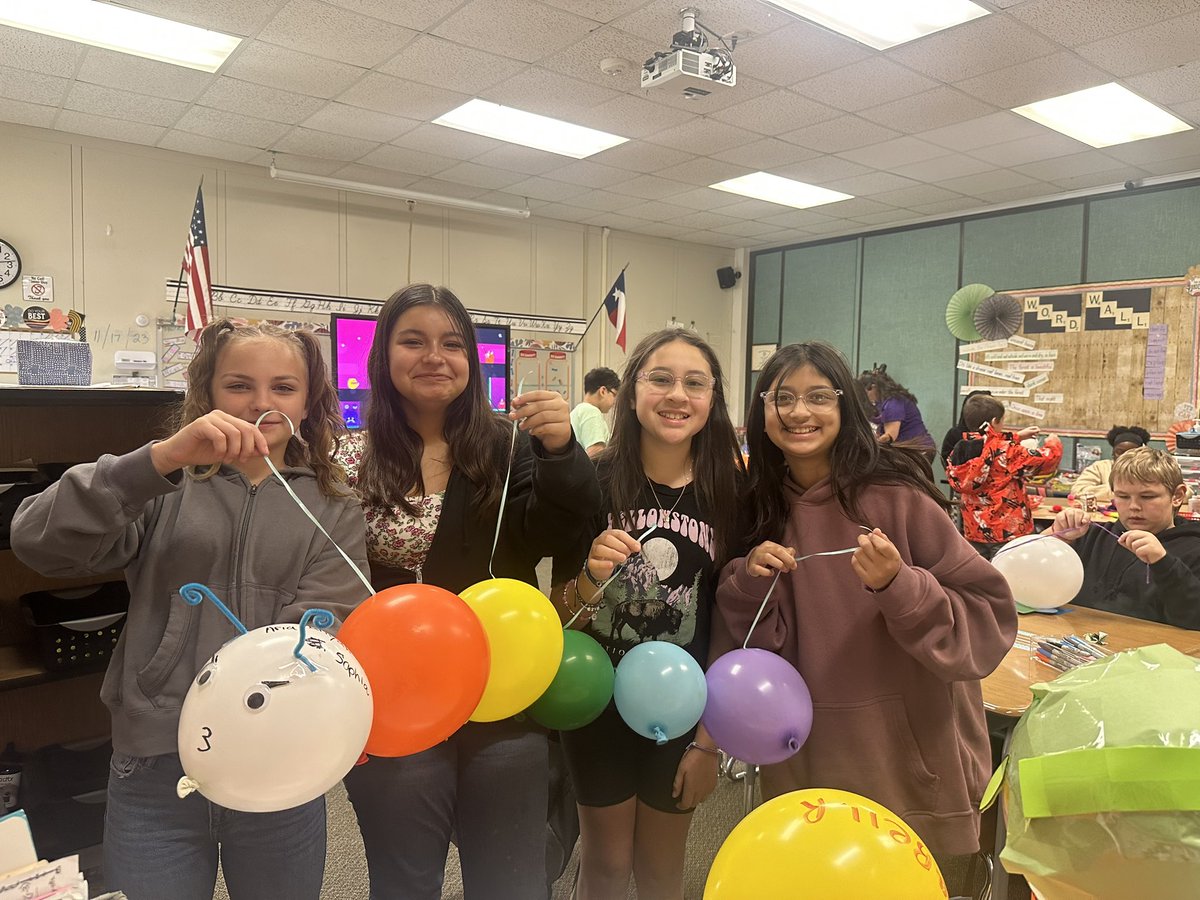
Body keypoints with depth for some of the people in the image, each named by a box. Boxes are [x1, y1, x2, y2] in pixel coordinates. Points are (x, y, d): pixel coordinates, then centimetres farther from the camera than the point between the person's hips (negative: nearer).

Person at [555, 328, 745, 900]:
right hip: (599, 704, -1)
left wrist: (710, 735, 0)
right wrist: (590, 578, -29)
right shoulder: (595, 481, -14)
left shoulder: (730, 494, -9)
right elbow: (561, 615, -8)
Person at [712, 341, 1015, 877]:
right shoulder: (758, 509, 0)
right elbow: (740, 650, 2)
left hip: (912, 759, -4)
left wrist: (897, 586, -27)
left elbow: (988, 619, -12)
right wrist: (748, 581, -16)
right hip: (806, 765, 4)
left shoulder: (895, 497, -14)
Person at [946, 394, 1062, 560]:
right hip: (1009, 532, -6)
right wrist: (1053, 442, 12)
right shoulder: (1007, 453, -19)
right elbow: (1047, 460, -8)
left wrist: (1017, 437, 27)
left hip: (974, 532, 6)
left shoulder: (961, 451, -1)